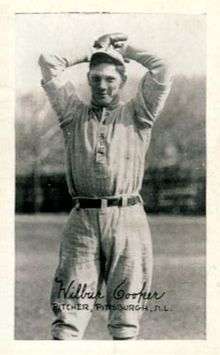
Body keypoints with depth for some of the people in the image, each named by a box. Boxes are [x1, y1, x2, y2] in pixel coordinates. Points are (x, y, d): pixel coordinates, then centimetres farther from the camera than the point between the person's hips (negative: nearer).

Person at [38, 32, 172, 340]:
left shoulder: (137, 115, 14)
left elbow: (162, 71, 3)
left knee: (125, 320, 1)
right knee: (67, 317, -6)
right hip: (83, 220, 1)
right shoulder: (74, 114, 16)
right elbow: (48, 63, 13)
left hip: (128, 220, 0)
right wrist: (88, 55, 25)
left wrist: (127, 50, 17)